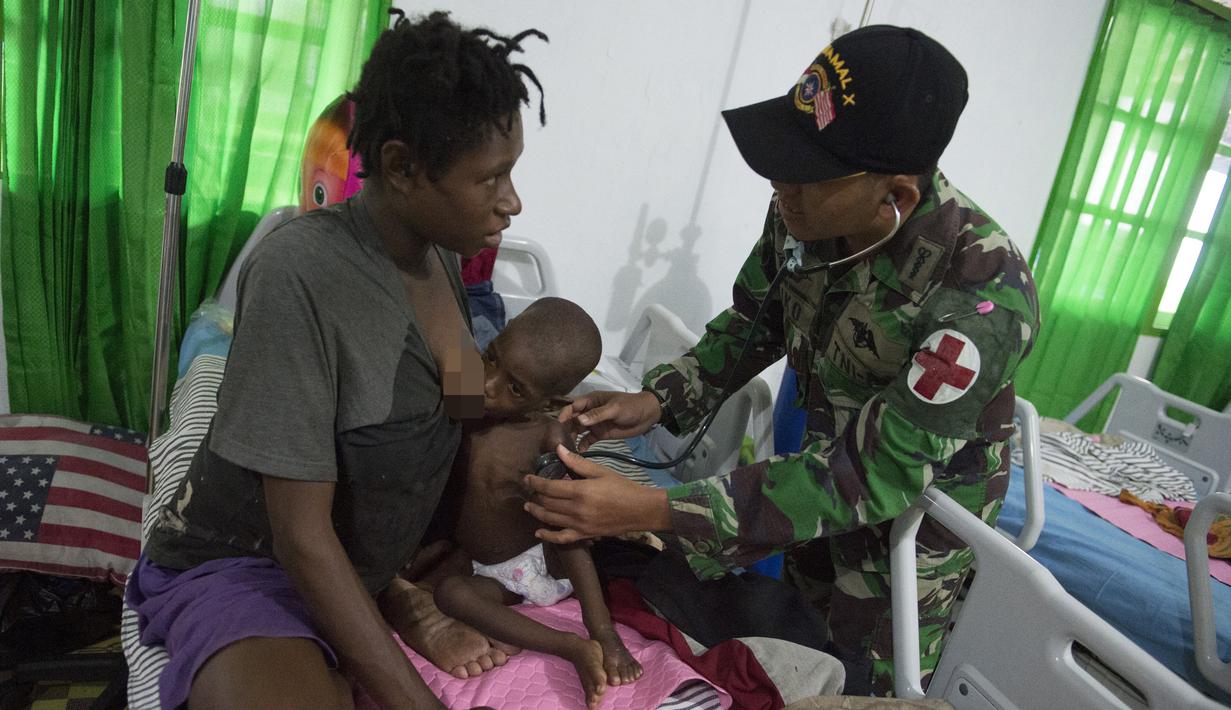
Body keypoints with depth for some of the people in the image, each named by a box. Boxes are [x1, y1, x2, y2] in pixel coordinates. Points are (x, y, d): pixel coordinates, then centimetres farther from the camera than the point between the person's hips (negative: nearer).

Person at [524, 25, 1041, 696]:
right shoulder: (805, 211, -18)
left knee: (856, 686, 13)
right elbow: (752, 324, 0)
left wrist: (654, 510, -40)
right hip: (828, 463, 5)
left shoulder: (985, 296, -36)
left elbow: (880, 475, -35)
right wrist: (656, 401, -16)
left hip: (920, 510, -5)